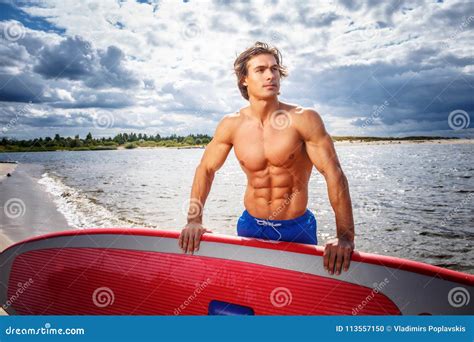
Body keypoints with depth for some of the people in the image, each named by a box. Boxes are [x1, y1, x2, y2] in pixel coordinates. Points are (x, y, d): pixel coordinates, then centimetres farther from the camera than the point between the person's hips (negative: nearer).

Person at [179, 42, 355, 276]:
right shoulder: (231, 125, -7)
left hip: (297, 229, -2)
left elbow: (334, 174, -18)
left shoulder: (304, 119, -16)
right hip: (250, 226, 3)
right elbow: (206, 169, 4)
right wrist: (194, 220, -4)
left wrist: (345, 237, -25)